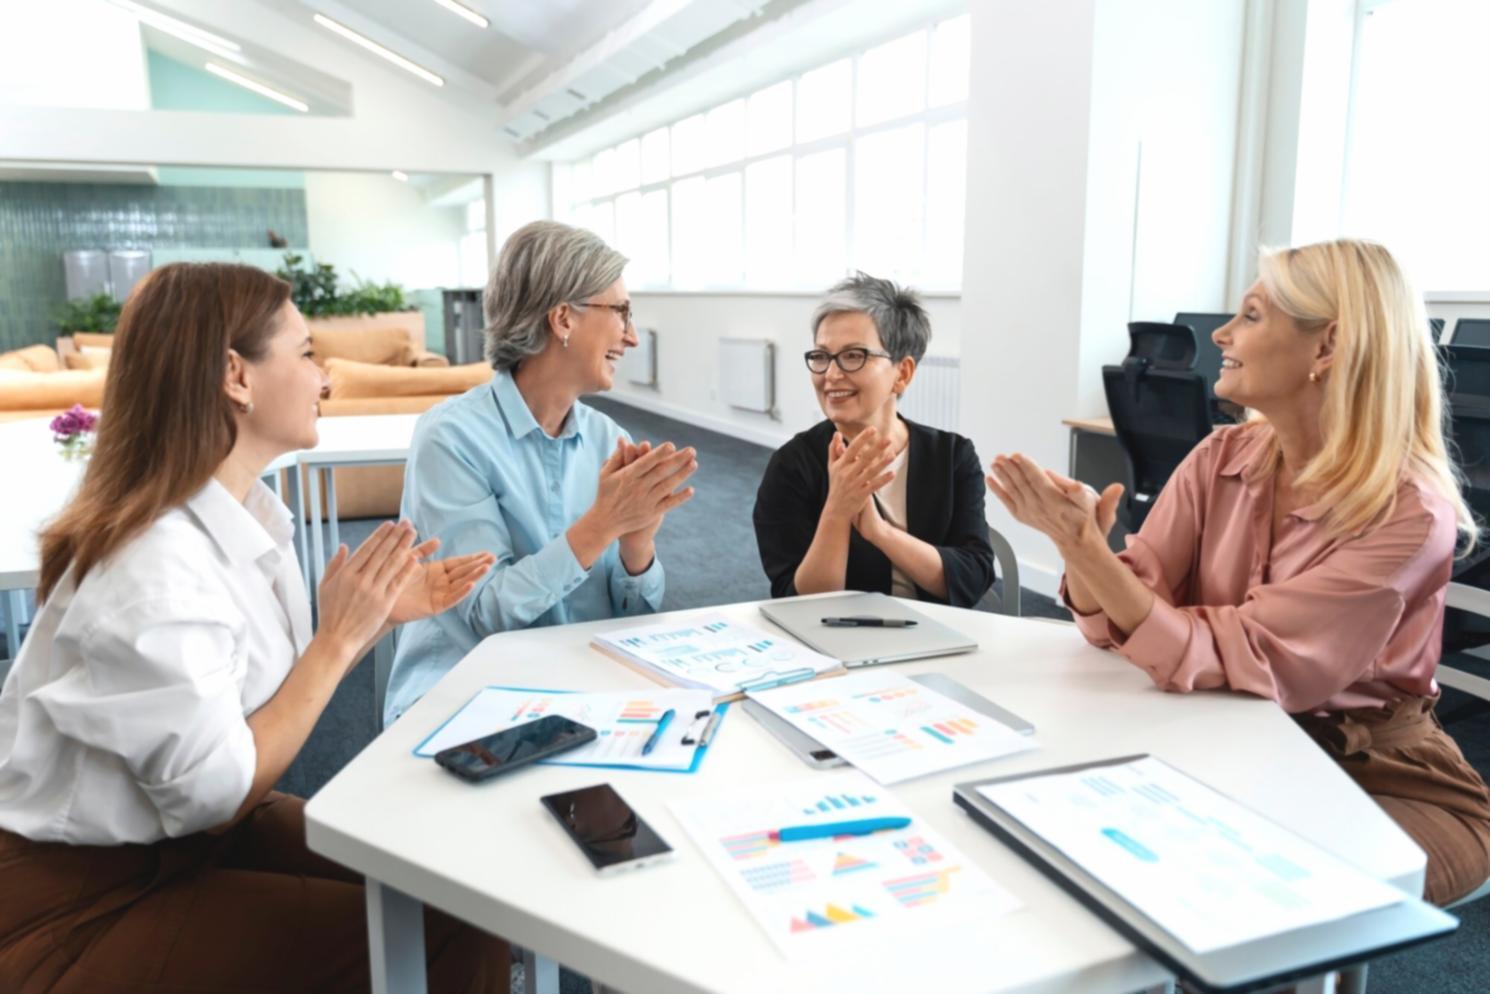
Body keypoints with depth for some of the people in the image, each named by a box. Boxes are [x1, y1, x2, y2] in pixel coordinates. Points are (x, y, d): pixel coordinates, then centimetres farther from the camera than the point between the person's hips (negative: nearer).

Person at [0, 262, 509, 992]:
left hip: (207, 835, 8)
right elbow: (216, 796, -24)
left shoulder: (247, 510, 0)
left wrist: (377, 617, -3)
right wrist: (341, 636, -22)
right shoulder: (154, 565, -27)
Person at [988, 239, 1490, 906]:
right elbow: (1119, 622, -9)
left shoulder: (1408, 514, -21)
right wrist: (1078, 543, -29)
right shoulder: (1222, 459, -5)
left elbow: (1230, 660, -28)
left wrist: (1086, 547, -37)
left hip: (1379, 781, -4)